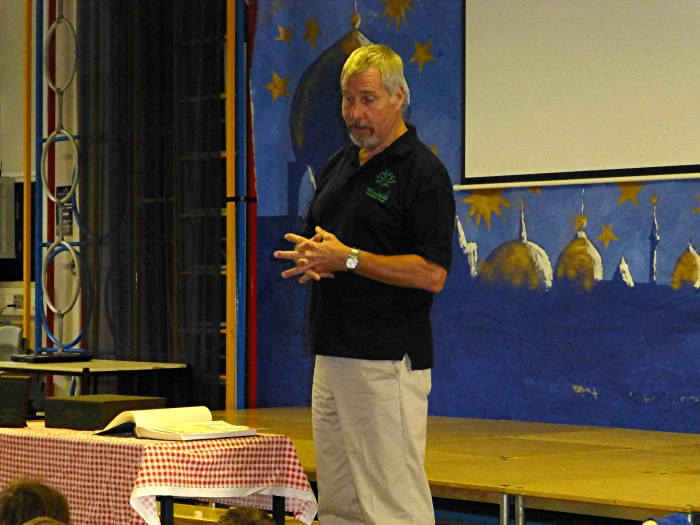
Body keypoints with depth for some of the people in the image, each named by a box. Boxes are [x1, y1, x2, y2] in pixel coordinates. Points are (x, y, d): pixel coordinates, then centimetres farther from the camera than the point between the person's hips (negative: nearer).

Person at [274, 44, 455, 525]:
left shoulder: (423, 171, -9)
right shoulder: (337, 167, 17)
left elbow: (432, 273, -16)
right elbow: (309, 241, 24)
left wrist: (348, 258, -18)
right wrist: (312, 259, 0)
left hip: (387, 361, -8)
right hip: (331, 355, 9)